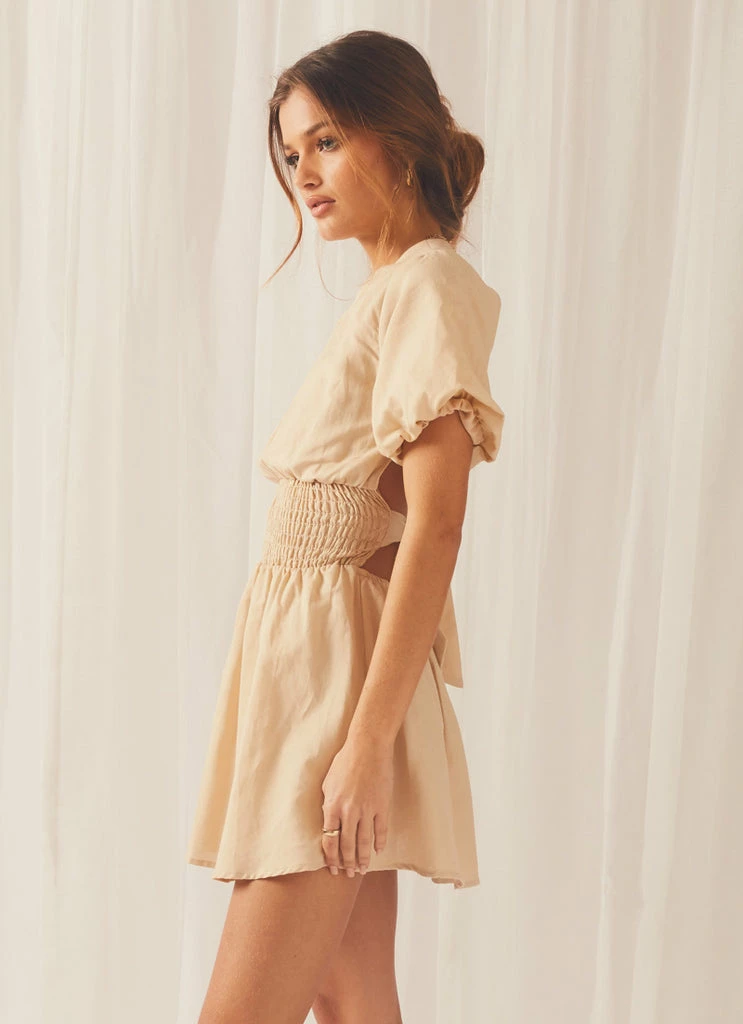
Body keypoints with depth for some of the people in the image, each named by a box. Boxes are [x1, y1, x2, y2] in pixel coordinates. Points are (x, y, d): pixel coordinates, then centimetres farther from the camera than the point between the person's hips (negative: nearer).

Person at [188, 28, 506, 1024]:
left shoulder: (428, 287, -10)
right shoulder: (385, 293, 18)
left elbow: (435, 530, -19)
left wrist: (366, 742, -24)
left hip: (344, 667, -9)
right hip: (303, 657, 9)